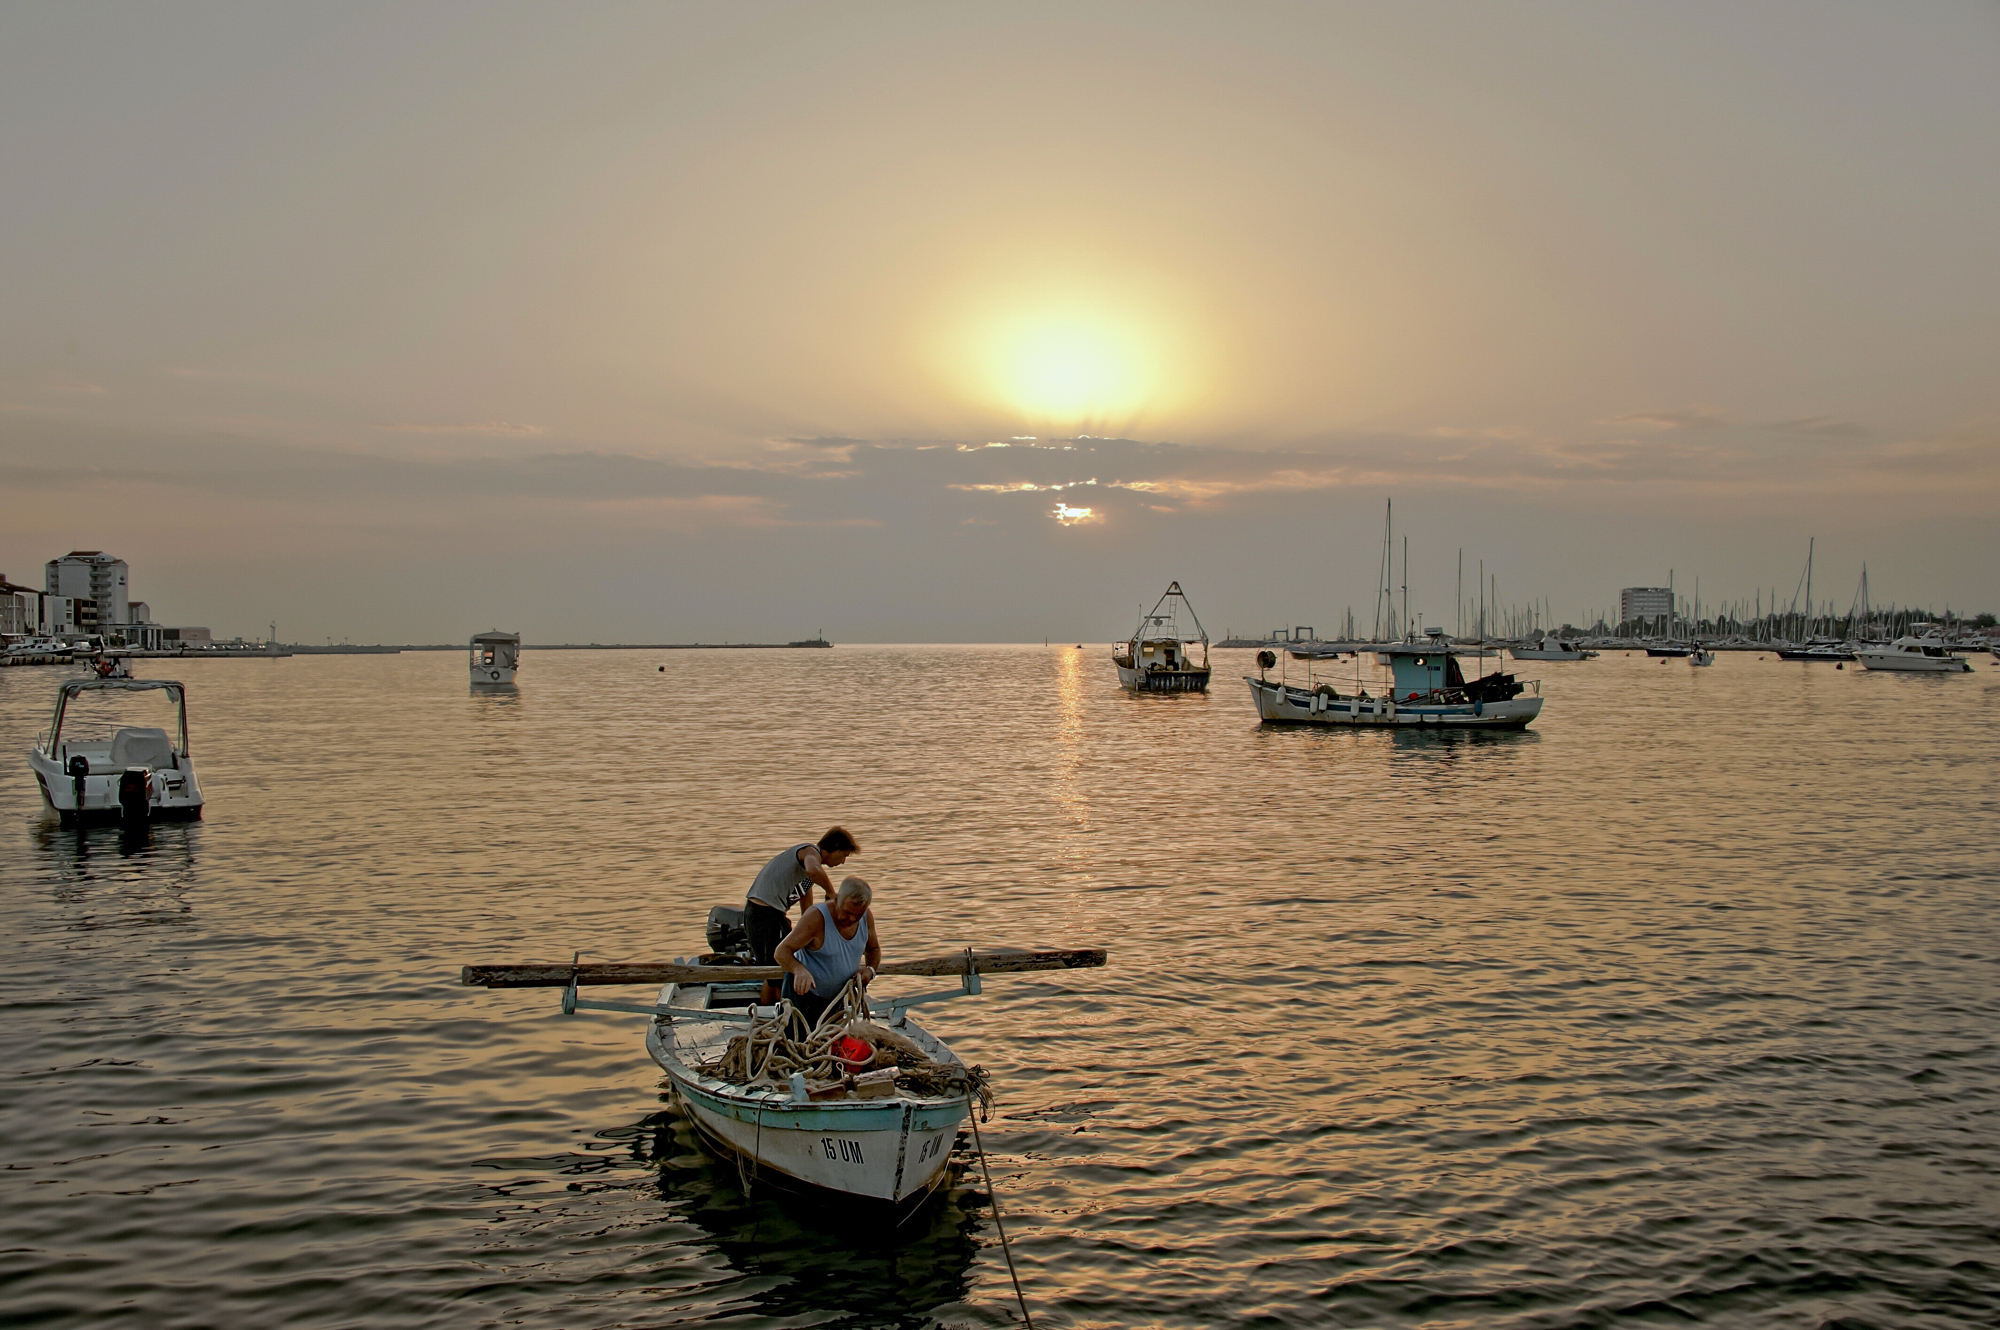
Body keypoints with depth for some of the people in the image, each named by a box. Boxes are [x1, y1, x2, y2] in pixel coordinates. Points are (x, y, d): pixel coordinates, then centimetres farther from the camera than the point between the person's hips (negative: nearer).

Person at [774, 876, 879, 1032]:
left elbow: (873, 949, 9)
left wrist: (870, 969, -12)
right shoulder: (816, 917, -26)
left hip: (836, 996, 6)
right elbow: (782, 952, -27)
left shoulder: (867, 917, -9)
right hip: (804, 989, -6)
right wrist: (799, 969, -46)